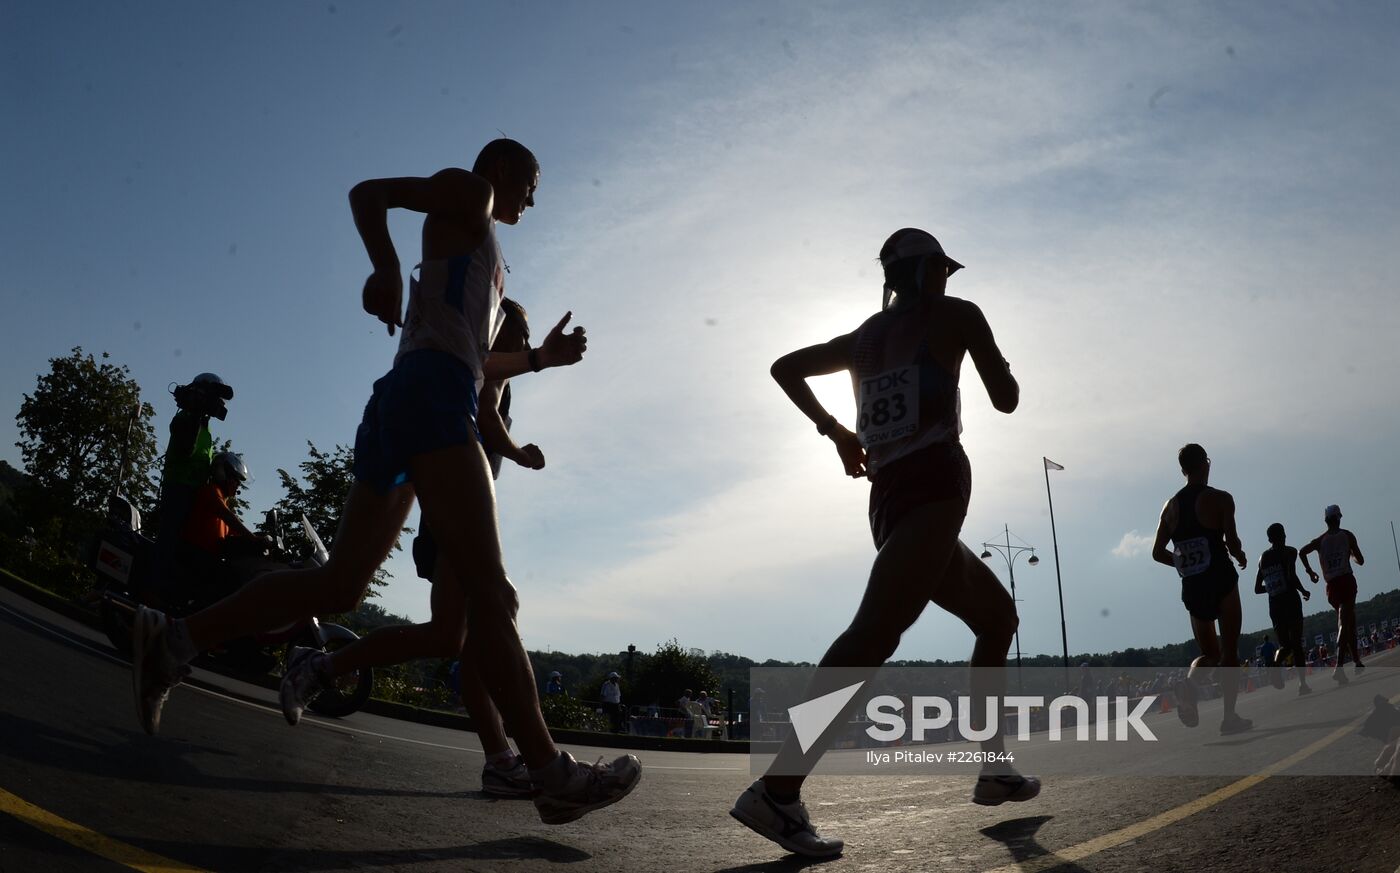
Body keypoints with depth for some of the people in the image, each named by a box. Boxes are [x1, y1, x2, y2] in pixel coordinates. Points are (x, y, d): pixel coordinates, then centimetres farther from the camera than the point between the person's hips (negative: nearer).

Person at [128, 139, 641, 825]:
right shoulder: (466, 192, 12)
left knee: (337, 588, 6)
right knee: (489, 593, -16)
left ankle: (173, 640, 5)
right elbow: (367, 192, -3)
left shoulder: (481, 255, 35)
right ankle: (551, 772, -17)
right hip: (431, 394, -10)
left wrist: (540, 357, 30)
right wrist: (386, 268, -17)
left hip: (398, 405, 10)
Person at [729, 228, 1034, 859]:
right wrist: (1001, 367, 32)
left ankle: (995, 767, 22)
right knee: (875, 631, -23)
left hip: (888, 501, 8)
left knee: (998, 615, 24)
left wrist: (834, 431, 24)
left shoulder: (864, 336, 23)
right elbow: (1006, 400, 10)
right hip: (934, 483, -8)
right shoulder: (954, 314, 7)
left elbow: (785, 368, 25)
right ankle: (777, 789, -34)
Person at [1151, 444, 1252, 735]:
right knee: (1229, 652, 5)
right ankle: (1230, 717, 1)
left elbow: (1158, 553, 9)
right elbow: (1232, 542, -16)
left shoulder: (1171, 506, 10)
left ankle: (1189, 683, -14)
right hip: (1221, 582, -4)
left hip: (1192, 588, 4)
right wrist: (1241, 557, 6)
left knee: (1209, 653, 16)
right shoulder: (1220, 499, -5)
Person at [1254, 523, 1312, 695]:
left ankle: (1276, 663, -22)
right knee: (1296, 643, -1)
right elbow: (1292, 577, -16)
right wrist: (1303, 591, 0)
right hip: (1290, 600, -4)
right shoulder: (1289, 552, 0)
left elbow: (1257, 589, 15)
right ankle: (1303, 683, -9)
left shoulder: (1263, 557, 14)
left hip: (1274, 605, 4)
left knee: (1285, 644, 10)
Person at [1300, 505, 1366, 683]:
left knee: (1349, 622, 19)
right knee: (1345, 623, -8)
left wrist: (1310, 571, 5)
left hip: (1331, 586, 4)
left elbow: (1302, 552, -5)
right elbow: (1360, 561, 7)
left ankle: (1357, 661, 28)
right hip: (1346, 580, -4)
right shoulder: (1347, 535, 5)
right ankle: (1339, 667, -24)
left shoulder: (1320, 540, 12)